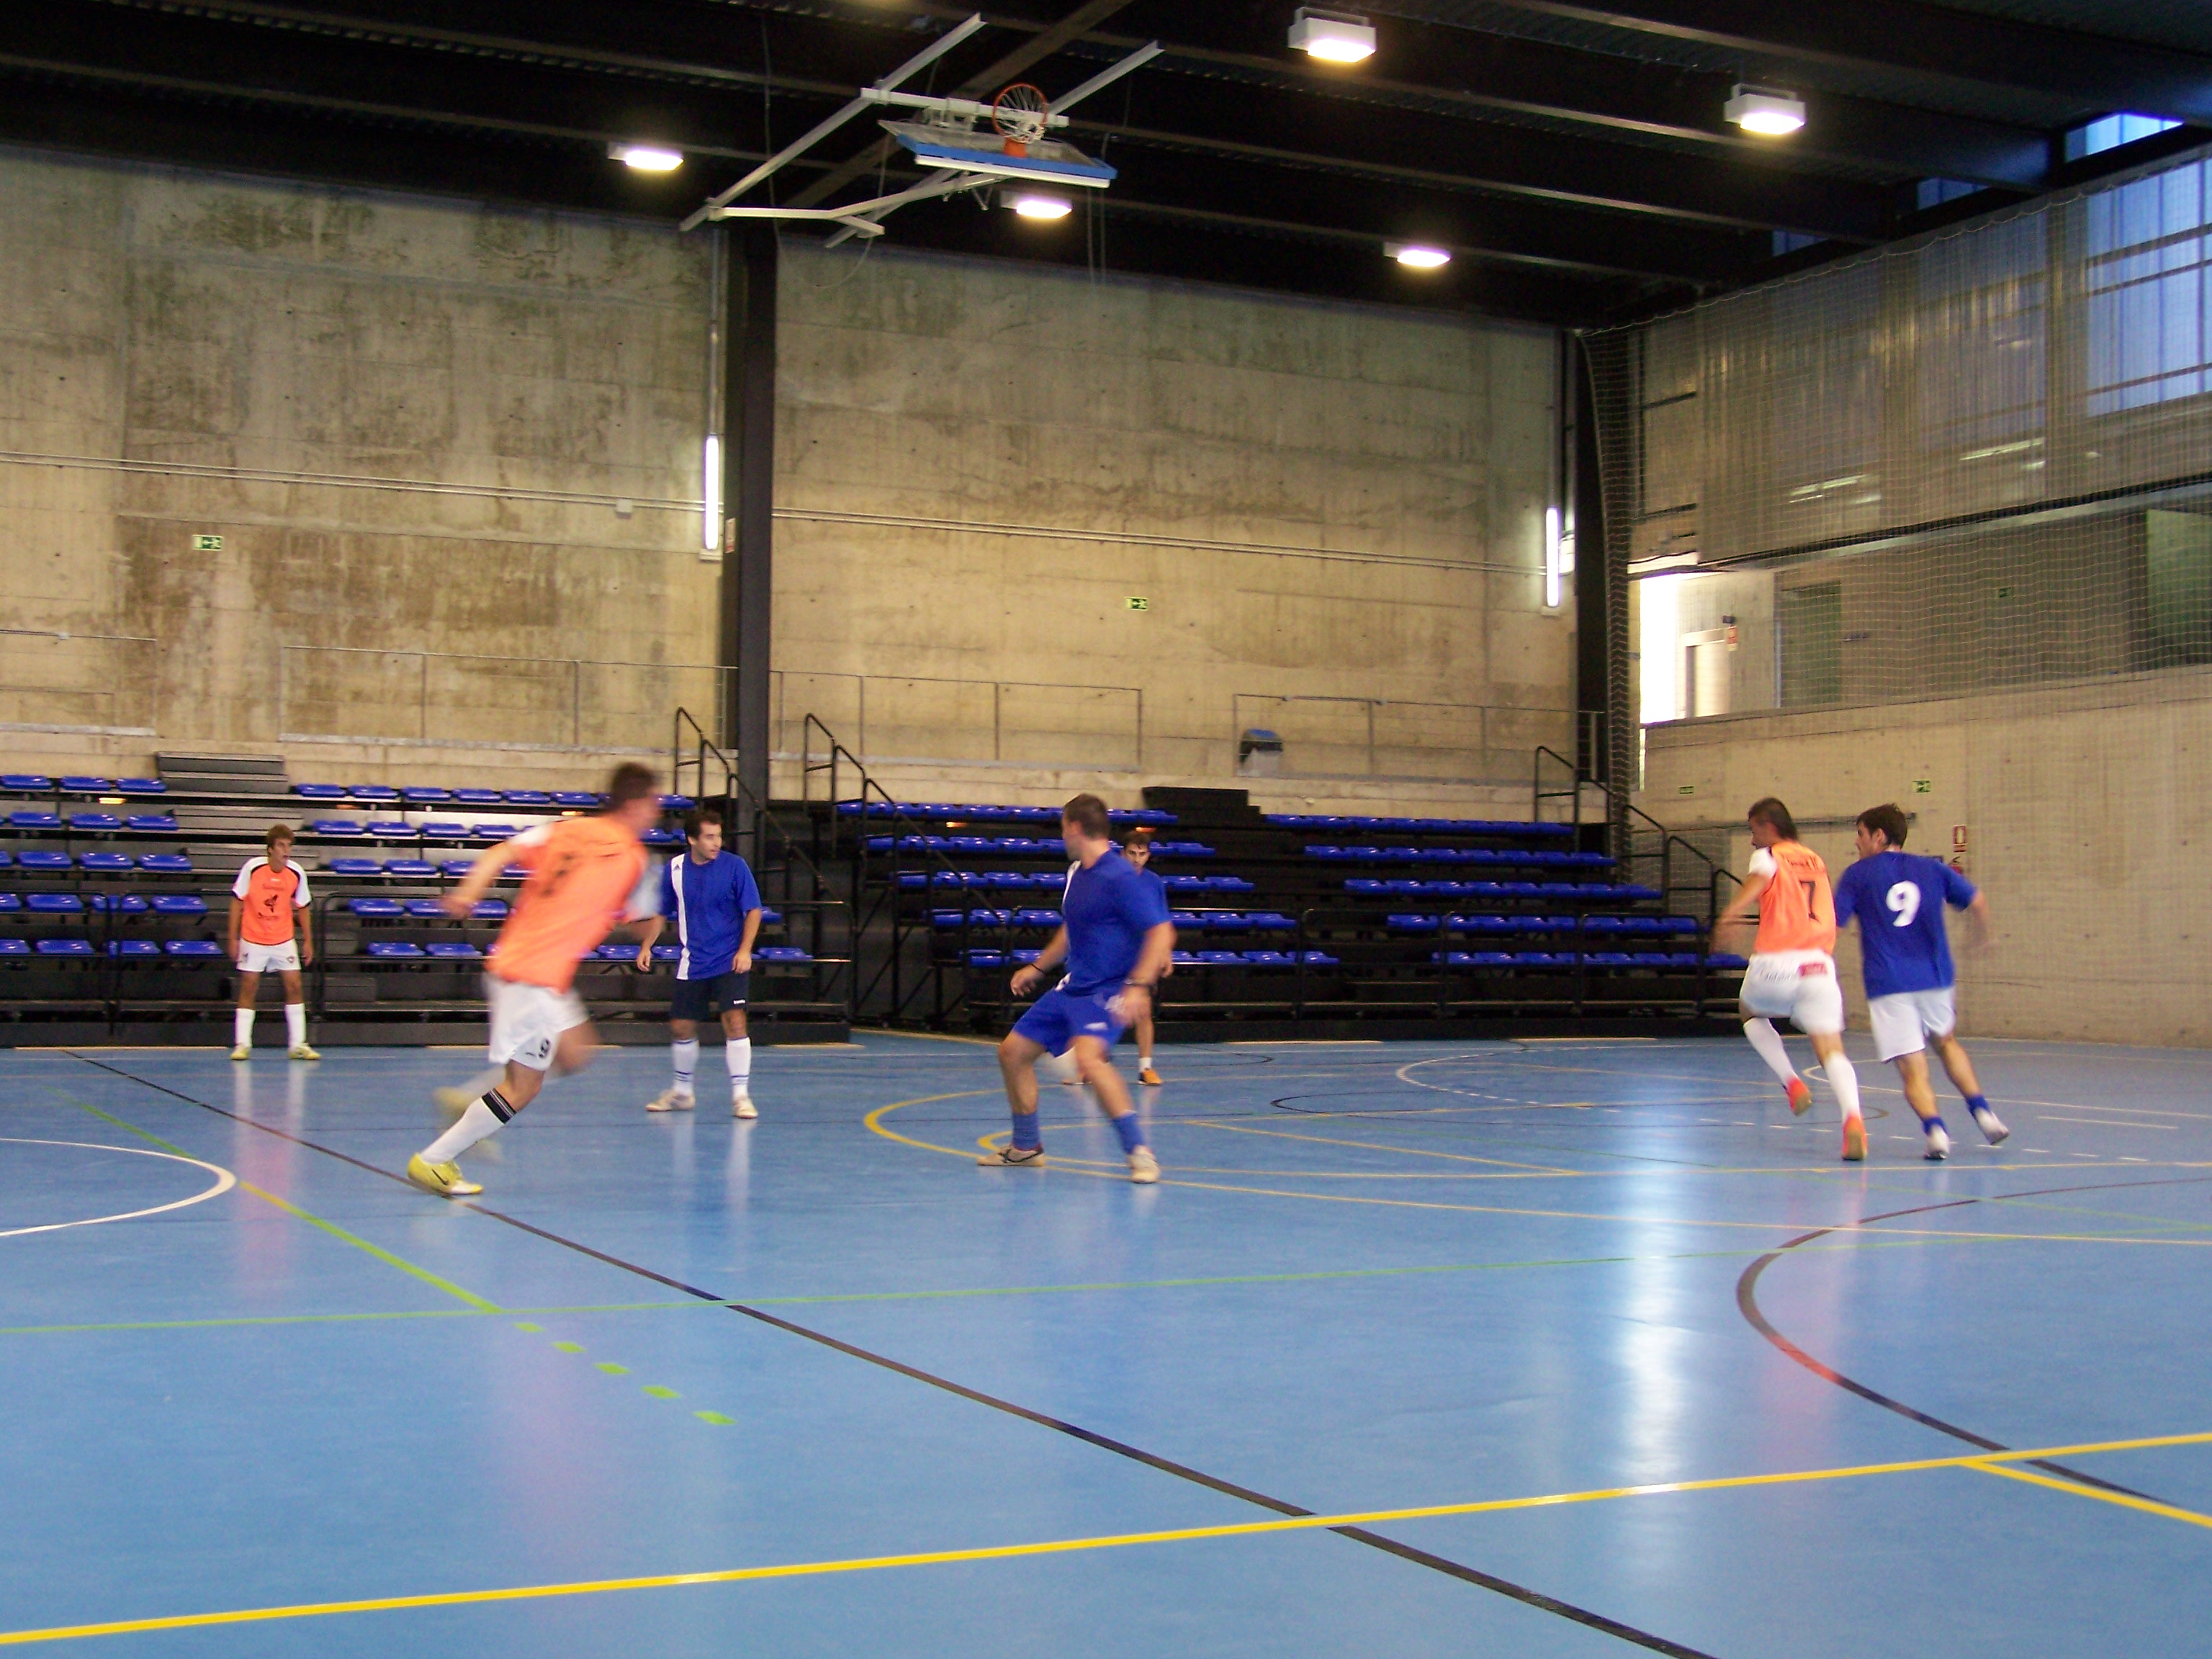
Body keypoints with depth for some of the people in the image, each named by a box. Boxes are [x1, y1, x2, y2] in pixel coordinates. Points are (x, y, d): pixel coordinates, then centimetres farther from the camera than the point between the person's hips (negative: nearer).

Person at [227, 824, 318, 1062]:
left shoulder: (297, 874, -8)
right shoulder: (252, 868, -15)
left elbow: (302, 907, 5)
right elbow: (237, 902, -6)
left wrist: (308, 940, 5)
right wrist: (233, 938, -7)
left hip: (284, 940, 2)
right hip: (253, 939, -2)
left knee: (294, 986, -1)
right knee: (248, 988, -1)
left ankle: (297, 1045, 5)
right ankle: (242, 1044, 6)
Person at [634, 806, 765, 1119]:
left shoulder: (735, 866, -9)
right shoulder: (674, 869, -1)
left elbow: (753, 910, -5)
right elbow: (661, 912, 12)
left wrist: (745, 949, -16)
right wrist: (647, 946, 1)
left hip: (729, 962, -3)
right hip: (692, 964, 3)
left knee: (735, 1022, -16)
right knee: (681, 1027, 9)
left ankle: (741, 1095, -8)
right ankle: (681, 1092, 30)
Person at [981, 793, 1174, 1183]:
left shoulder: (1120, 876, -18)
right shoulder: (1076, 873, 10)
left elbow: (1161, 932, -22)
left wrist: (1139, 986, -32)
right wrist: (1038, 967, 32)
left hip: (1108, 990, -9)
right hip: (1071, 987, 10)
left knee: (1088, 1056, -33)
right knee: (1013, 1052, 10)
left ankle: (1139, 1151, -27)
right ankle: (1026, 1147, 26)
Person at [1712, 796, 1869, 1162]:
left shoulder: (1768, 855, 6)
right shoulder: (1815, 860, 23)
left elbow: (1758, 881, -19)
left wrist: (1730, 913, -35)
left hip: (1776, 964, -3)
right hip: (1818, 964, 3)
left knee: (1752, 1013, 29)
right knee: (1831, 1050, -6)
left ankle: (1792, 1082, 12)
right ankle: (1853, 1116, -34)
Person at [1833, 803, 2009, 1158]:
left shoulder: (1857, 875, 1)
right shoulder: (1933, 869, 10)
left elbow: (1831, 926, -4)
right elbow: (1978, 904, 9)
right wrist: (1978, 939, 28)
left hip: (1888, 986, -4)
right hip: (1936, 979, 4)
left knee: (1913, 1069, -1)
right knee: (1947, 1043, 29)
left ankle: (1935, 1130, -23)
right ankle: (1982, 1112, 18)